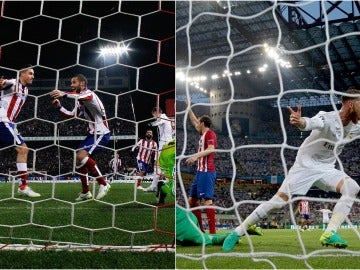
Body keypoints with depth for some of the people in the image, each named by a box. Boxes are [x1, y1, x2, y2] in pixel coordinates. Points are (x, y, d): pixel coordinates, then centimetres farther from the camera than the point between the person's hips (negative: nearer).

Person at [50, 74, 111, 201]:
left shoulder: (89, 94, -14)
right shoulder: (80, 101, 15)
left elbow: (83, 97, -40)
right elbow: (71, 115, 22)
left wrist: (64, 94, -53)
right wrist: (59, 107, 7)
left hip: (101, 134, -10)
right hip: (93, 133, 10)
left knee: (81, 155, -25)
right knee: (79, 159, 7)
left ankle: (103, 184, -15)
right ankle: (86, 192, 16)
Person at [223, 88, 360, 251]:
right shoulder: (327, 118, -23)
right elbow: (310, 123, -46)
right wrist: (300, 121, -69)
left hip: (326, 169, 6)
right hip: (305, 165, -6)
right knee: (280, 200, -14)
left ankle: (329, 234, -21)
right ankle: (238, 232, -3)